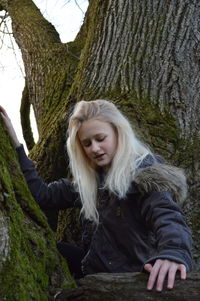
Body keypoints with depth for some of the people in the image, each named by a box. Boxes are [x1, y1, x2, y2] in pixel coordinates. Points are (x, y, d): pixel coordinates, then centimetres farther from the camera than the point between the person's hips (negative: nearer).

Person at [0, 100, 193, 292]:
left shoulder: (145, 173, -13)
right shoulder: (89, 179, 7)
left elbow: (166, 215, -30)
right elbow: (42, 195, 7)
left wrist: (173, 253, -52)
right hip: (94, 272, 6)